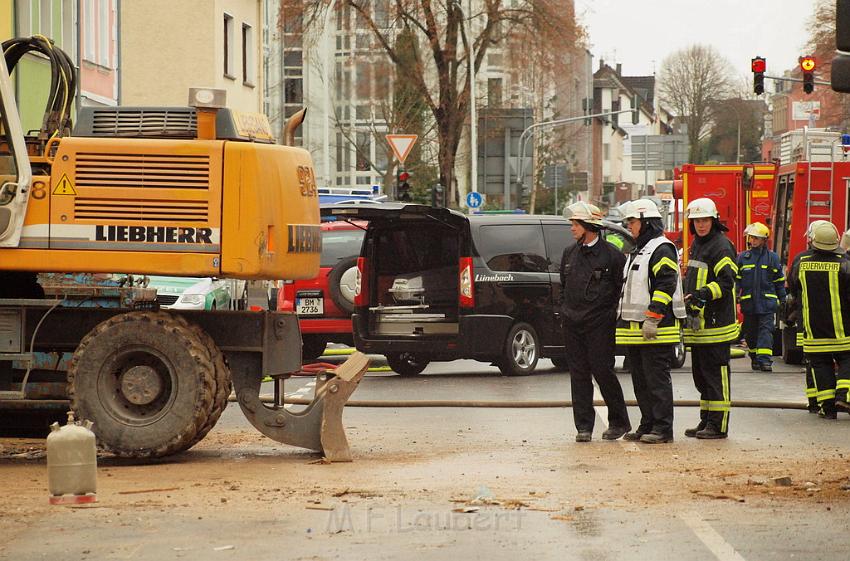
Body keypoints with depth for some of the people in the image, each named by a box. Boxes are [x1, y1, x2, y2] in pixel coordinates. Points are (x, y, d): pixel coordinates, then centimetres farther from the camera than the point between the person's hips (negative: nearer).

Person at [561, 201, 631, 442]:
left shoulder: (611, 255, -4)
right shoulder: (569, 253, 13)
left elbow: (624, 287, -2)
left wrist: (613, 313, -6)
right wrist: (565, 310, 14)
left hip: (600, 323, -5)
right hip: (573, 324, 5)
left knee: (603, 372, -6)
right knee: (579, 374, 4)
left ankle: (619, 422, 9)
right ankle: (584, 427, 7)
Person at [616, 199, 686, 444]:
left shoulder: (662, 249, -10)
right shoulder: (637, 251, 22)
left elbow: (665, 286, -19)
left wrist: (652, 318, -24)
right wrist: (624, 319, 24)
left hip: (655, 330, -10)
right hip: (635, 329, 10)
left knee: (657, 378, -8)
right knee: (641, 380, 11)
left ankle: (663, 428, -6)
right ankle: (647, 425, 17)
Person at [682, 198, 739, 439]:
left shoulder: (721, 247, -11)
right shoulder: (696, 245, 18)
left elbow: (726, 282, -20)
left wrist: (704, 293, -30)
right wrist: (688, 296, 27)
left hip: (716, 323, -10)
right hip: (698, 321, 10)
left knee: (715, 373, -7)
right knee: (700, 374, 14)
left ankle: (718, 425, -5)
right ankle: (706, 421, 22)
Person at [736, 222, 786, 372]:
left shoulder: (772, 257, 5)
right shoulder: (743, 257, 6)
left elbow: (779, 281, 11)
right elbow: (736, 279, 8)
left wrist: (782, 299, 10)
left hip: (767, 302, -2)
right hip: (749, 302, 2)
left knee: (766, 331, -9)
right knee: (751, 333, 8)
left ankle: (765, 359, -16)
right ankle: (755, 358, 22)